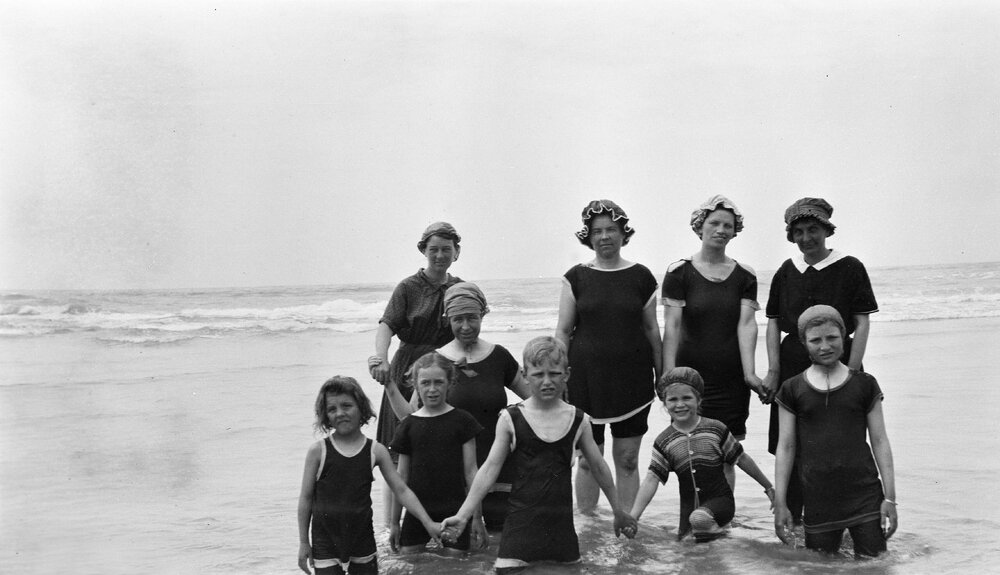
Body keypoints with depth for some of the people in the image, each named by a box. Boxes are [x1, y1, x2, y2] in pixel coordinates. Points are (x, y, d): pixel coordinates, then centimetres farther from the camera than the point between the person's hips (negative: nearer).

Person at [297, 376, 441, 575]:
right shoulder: (318, 450, -6)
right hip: (326, 538, -2)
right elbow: (306, 497, 0)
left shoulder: (376, 451, -2)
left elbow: (402, 490, 0)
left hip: (362, 535, 2)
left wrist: (428, 523, -7)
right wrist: (303, 542, 0)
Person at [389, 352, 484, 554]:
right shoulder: (408, 425, 4)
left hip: (454, 511, -2)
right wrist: (394, 522, 10)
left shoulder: (462, 421, 0)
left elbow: (470, 471, 1)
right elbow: (402, 477, 8)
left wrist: (477, 516, 0)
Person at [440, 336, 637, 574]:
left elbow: (599, 467, 14)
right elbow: (490, 468, -2)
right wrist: (463, 515, -9)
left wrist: (618, 511, 21)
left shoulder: (578, 420, 3)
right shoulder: (511, 419, -3)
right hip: (522, 522, -2)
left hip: (562, 521, 2)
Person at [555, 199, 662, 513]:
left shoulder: (641, 277, 5)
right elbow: (563, 331, 4)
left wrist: (662, 375, 9)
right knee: (589, 459, 4)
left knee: (627, 458, 4)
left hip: (631, 377, 1)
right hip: (586, 377, 0)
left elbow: (651, 329, 10)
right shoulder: (576, 277, 3)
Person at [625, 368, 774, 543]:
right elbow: (652, 479, -7)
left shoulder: (716, 429, -5)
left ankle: (713, 529, -2)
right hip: (689, 506, 4)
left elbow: (742, 459, 5)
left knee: (699, 518, -33)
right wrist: (632, 517, -18)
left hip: (720, 500, -4)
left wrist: (769, 487, 13)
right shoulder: (663, 442, -1)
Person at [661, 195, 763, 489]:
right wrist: (668, 375, -13)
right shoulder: (679, 272, 0)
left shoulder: (744, 276, 7)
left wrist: (749, 372, -13)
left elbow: (746, 324, -2)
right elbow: (671, 326, -6)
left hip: (731, 377, 2)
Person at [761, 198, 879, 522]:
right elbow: (773, 323, 11)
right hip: (792, 367, 3)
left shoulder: (849, 268, -1)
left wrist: (851, 371, -11)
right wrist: (773, 370, 2)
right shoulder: (786, 272, 9)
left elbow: (862, 323, -3)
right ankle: (792, 520, 14)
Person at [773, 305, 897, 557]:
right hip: (818, 501, 0)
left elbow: (880, 442, 5)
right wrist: (779, 503, 3)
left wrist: (890, 498, 1)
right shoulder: (792, 390, 4)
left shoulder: (865, 385, 4)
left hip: (865, 496, 0)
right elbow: (785, 448, 6)